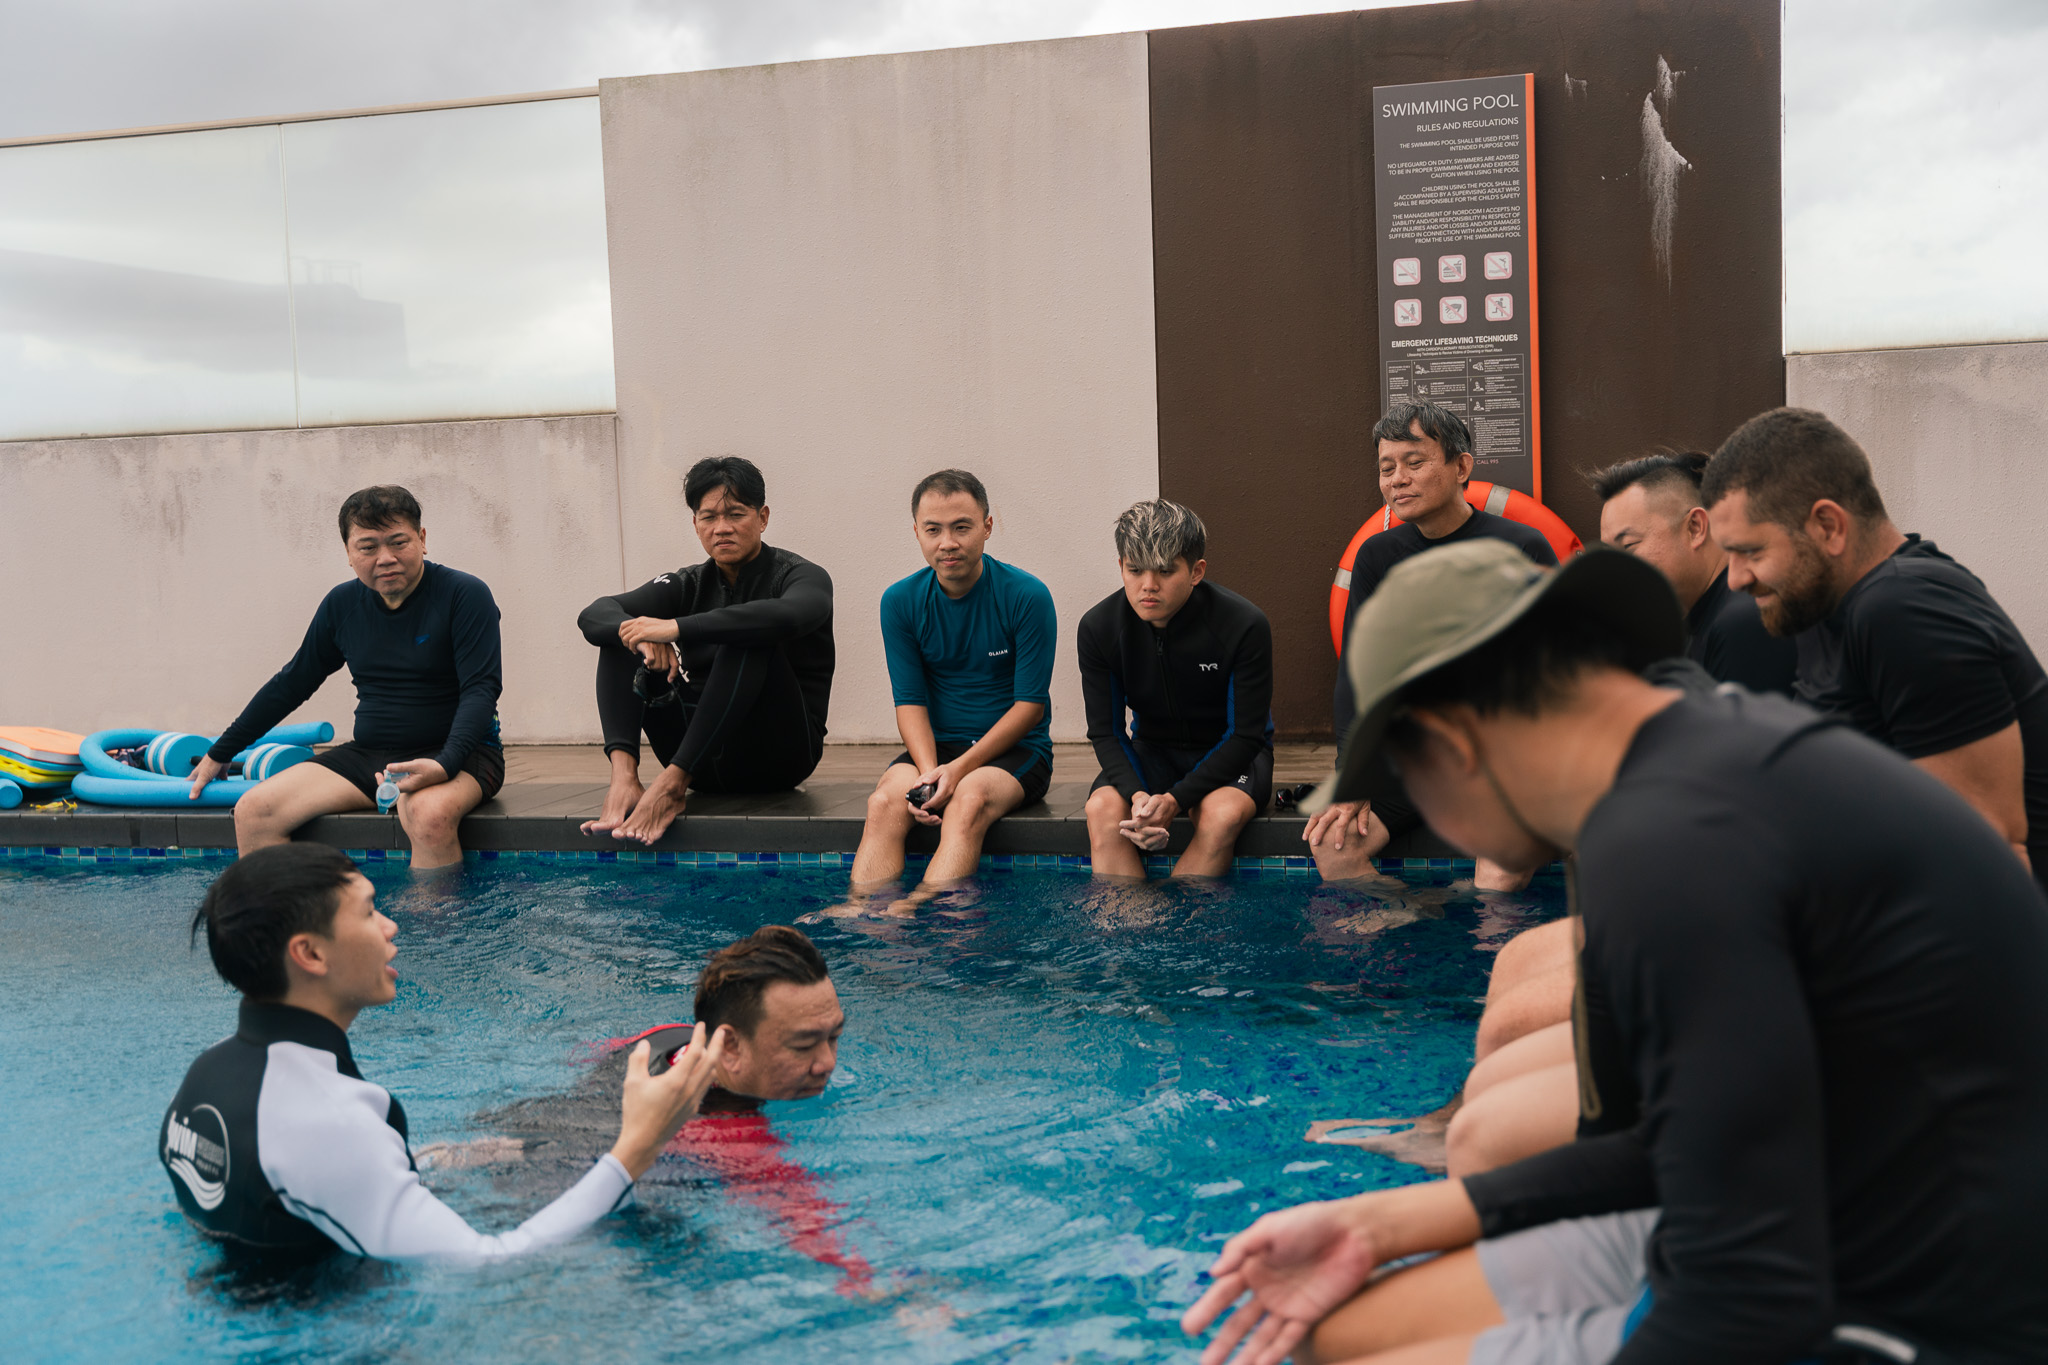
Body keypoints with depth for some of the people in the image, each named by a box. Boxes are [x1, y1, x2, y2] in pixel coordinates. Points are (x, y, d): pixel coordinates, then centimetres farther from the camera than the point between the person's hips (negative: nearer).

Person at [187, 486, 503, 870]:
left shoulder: (465, 595, -7)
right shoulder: (343, 604, 9)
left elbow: (481, 689, -15)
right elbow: (291, 684, 21)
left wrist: (444, 766, -32)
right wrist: (220, 753, 27)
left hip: (457, 753, -6)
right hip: (368, 756, 6)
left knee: (429, 814, -40)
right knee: (253, 811, -11)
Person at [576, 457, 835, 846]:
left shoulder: (801, 576, -2)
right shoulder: (689, 586, 11)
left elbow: (787, 616, -30)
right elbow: (594, 616, -3)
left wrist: (674, 628, -32)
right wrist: (640, 631, -27)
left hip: (779, 754, -5)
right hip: (707, 765, 5)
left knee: (747, 637, -28)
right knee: (620, 638, -5)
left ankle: (673, 783, -35)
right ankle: (623, 776, -28)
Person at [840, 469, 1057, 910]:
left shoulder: (1027, 597, -8)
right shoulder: (901, 601, 3)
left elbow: (1031, 705, -9)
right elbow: (910, 701, 1)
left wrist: (960, 769, -19)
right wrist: (928, 771, -19)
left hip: (1014, 748, -3)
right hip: (935, 745, 3)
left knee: (969, 801, -35)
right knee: (885, 802, -29)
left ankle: (916, 910, -48)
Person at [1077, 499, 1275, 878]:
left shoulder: (1245, 626, -21)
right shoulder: (1098, 628, -12)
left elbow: (1246, 734, -18)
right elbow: (1104, 731, -8)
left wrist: (1176, 798, -30)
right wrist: (1137, 795, -29)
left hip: (1229, 752, -2)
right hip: (1151, 750, 2)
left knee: (1223, 814, -35)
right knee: (1103, 809, -29)